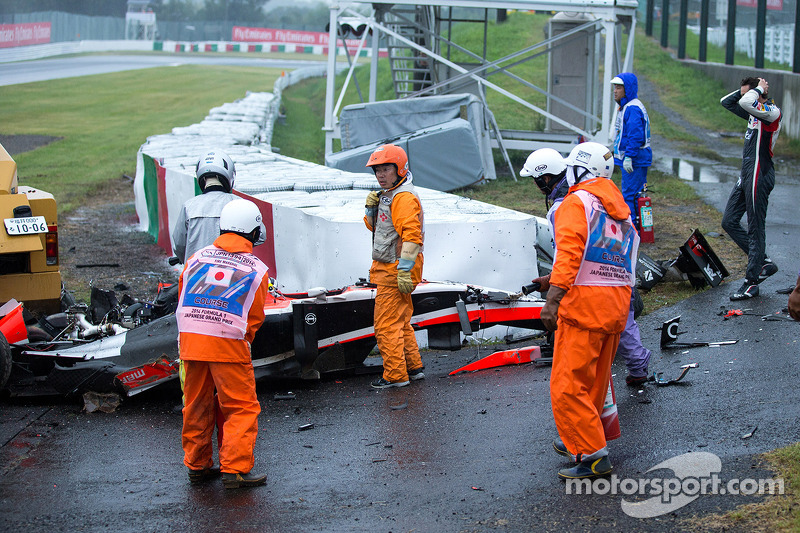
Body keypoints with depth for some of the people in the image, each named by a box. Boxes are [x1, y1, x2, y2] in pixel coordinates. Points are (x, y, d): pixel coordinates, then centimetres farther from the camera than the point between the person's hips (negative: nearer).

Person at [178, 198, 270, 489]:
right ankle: (234, 469, -1)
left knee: (197, 405, 16)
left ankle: (197, 465, 27)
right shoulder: (257, 270, 5)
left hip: (190, 337, 4)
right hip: (228, 344, -4)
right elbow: (254, 317, 7)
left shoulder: (197, 258, 14)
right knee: (241, 407, 4)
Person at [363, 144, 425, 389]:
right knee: (400, 321, 18)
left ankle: (395, 375, -3)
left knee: (387, 324, -7)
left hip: (395, 271, -11)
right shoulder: (388, 195, 16)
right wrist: (371, 208, 4)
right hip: (388, 269, 11)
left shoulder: (404, 197, -17)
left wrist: (404, 271, -27)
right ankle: (413, 367, 26)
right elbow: (374, 227, 25)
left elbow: (411, 236, -24)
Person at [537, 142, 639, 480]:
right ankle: (580, 441, 34)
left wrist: (552, 300, -22)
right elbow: (624, 261, 19)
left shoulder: (576, 202, -4)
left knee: (568, 385, -6)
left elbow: (569, 254, -18)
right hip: (617, 306, 9)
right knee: (596, 379, 20)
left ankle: (593, 456, -9)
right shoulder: (620, 210, 20)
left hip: (583, 304, -9)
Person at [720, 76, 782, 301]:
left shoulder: (772, 112, -14)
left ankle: (751, 282, 1)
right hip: (746, 173, 10)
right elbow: (726, 102, 24)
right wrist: (744, 90, 10)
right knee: (729, 221, 11)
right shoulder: (755, 112, 15)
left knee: (755, 229, -4)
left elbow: (746, 102, -32)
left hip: (759, 175, -10)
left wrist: (759, 89, -13)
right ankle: (764, 263, 19)